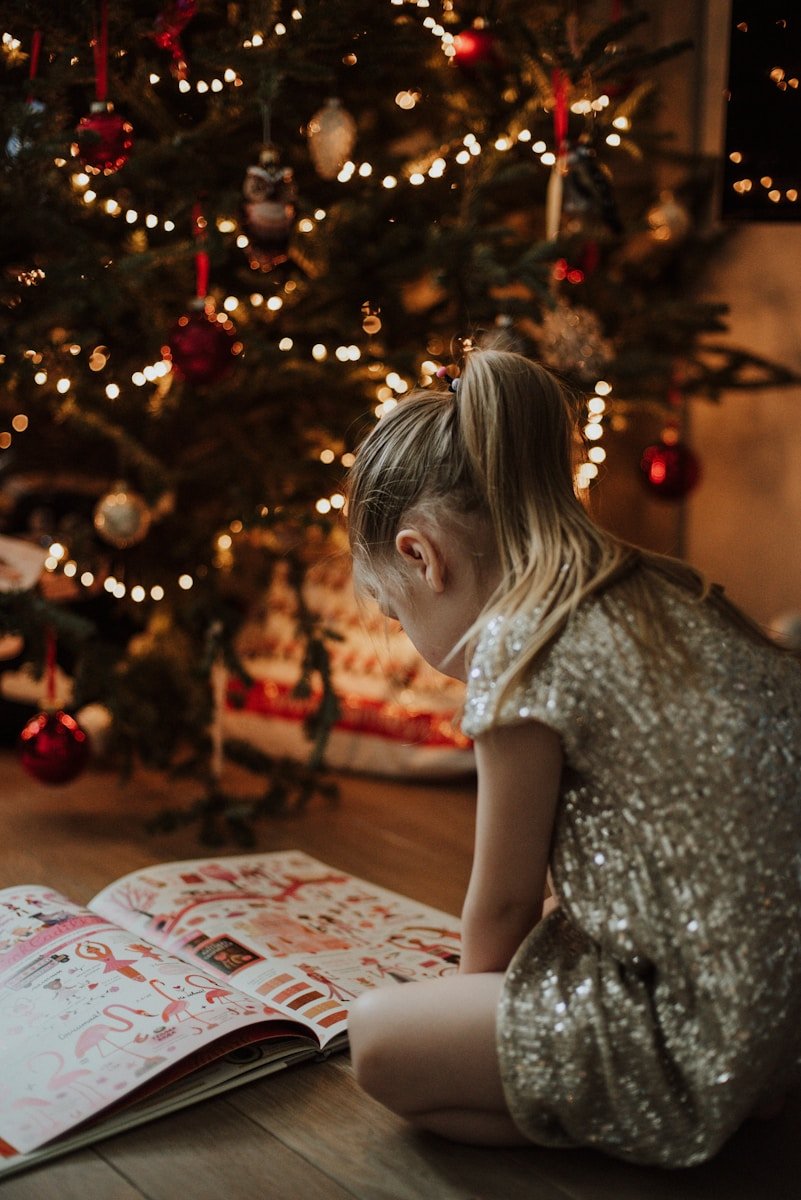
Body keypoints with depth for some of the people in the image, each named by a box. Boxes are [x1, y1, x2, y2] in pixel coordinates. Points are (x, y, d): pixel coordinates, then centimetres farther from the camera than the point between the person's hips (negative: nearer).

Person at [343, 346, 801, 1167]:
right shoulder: (665, 599, 9)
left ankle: (636, 1120, -2)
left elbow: (502, 903, -6)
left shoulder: (519, 647, -18)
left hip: (703, 1040, -9)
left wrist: (476, 1004, 15)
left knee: (378, 1038, -4)